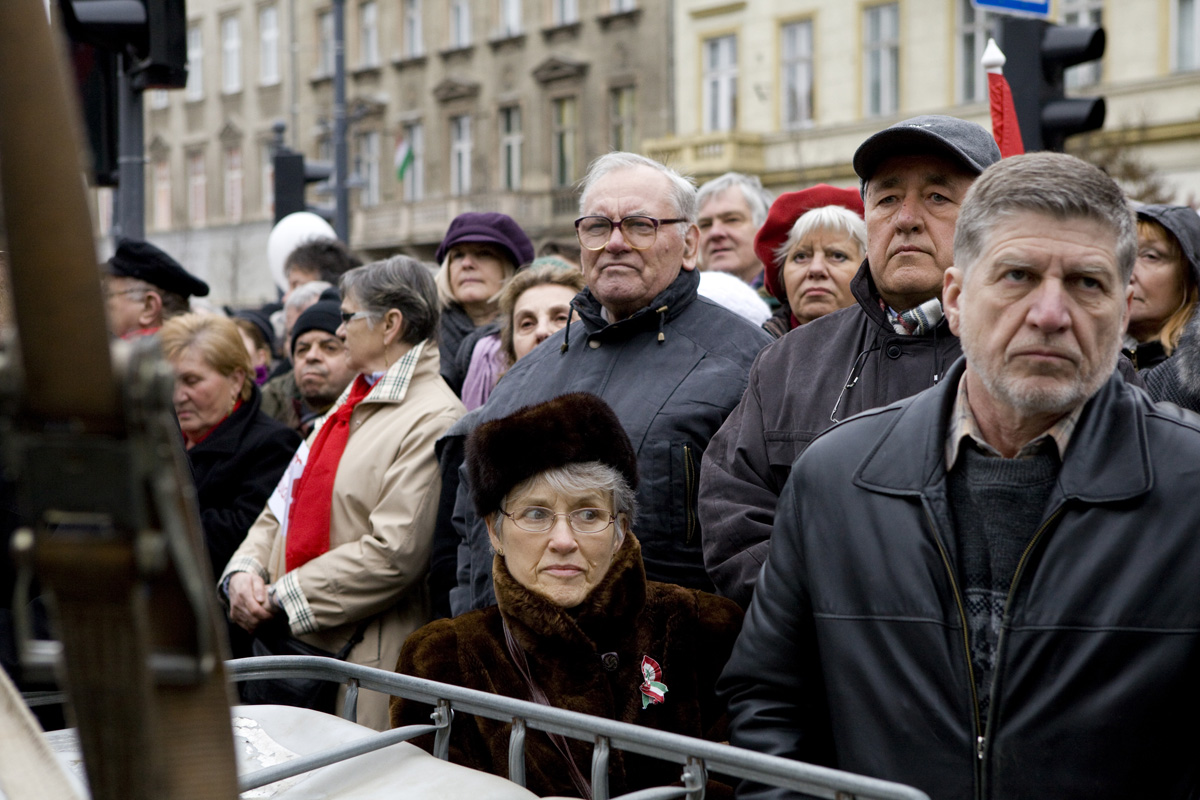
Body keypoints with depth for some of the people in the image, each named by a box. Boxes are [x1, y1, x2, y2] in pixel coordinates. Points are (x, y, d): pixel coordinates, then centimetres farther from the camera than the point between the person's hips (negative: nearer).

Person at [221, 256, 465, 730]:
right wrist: (244, 571, -3)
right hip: (290, 642, 8)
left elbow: (393, 554, -20)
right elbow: (286, 506, 17)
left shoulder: (435, 420, -13)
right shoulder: (353, 402, 17)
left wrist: (281, 600, -15)